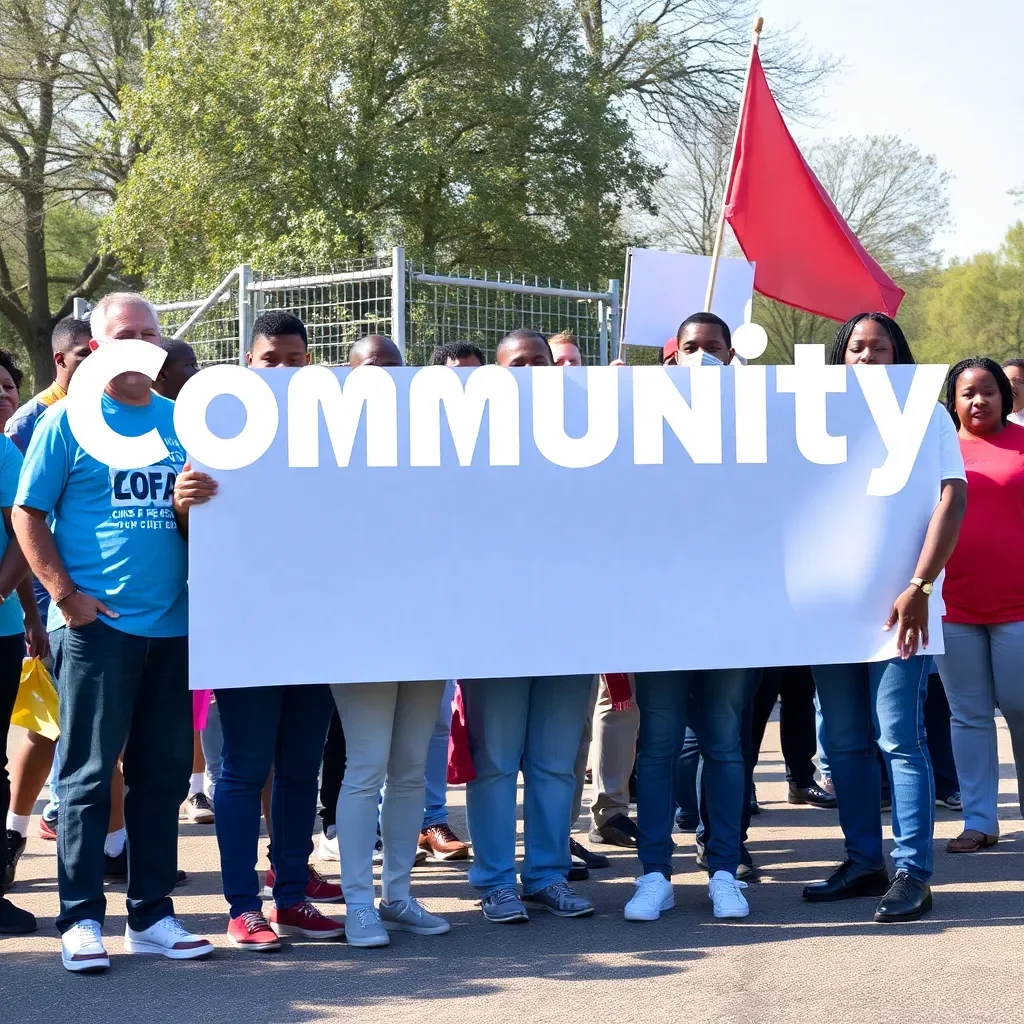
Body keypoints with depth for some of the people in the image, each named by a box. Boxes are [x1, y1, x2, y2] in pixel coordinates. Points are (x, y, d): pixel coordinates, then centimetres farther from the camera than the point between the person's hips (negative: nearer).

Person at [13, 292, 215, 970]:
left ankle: (151, 916, 17)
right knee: (88, 776, -1)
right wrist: (66, 595, -12)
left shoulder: (183, 423, 13)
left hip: (171, 626, 5)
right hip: (95, 626, -5)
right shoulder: (68, 421, 0)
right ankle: (82, 920, 5)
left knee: (163, 776, 9)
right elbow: (28, 515, -2)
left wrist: (190, 507, -6)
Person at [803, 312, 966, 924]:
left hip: (897, 603, -5)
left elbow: (952, 499, -8)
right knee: (846, 741, 8)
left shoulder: (925, 415, 2)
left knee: (899, 739, -8)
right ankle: (864, 861, 18)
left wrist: (920, 588, -18)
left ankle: (912, 874, -5)